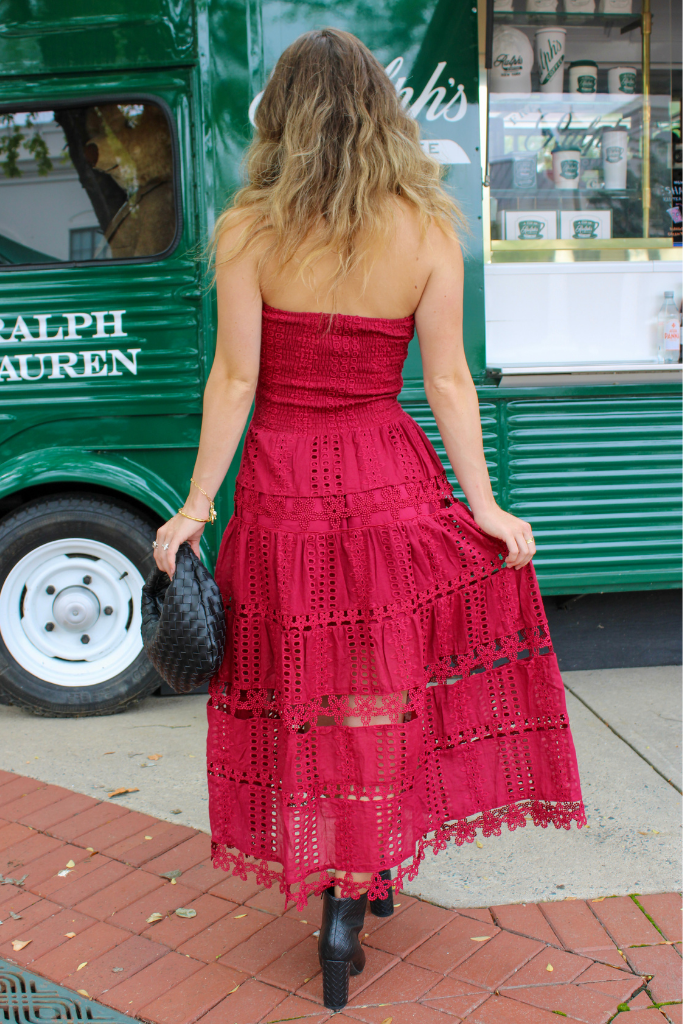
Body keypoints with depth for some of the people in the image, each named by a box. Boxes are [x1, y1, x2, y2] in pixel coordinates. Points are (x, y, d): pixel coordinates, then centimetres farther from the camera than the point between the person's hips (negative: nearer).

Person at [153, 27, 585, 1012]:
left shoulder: (247, 230, -6)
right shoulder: (427, 232, -3)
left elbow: (234, 379, -7)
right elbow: (448, 382, -3)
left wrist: (196, 505, 1)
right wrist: (484, 505, 3)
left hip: (282, 490, 0)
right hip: (391, 487, 1)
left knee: (303, 689, 14)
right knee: (382, 689, 16)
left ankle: (335, 882, 29)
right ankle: (369, 868, 29)